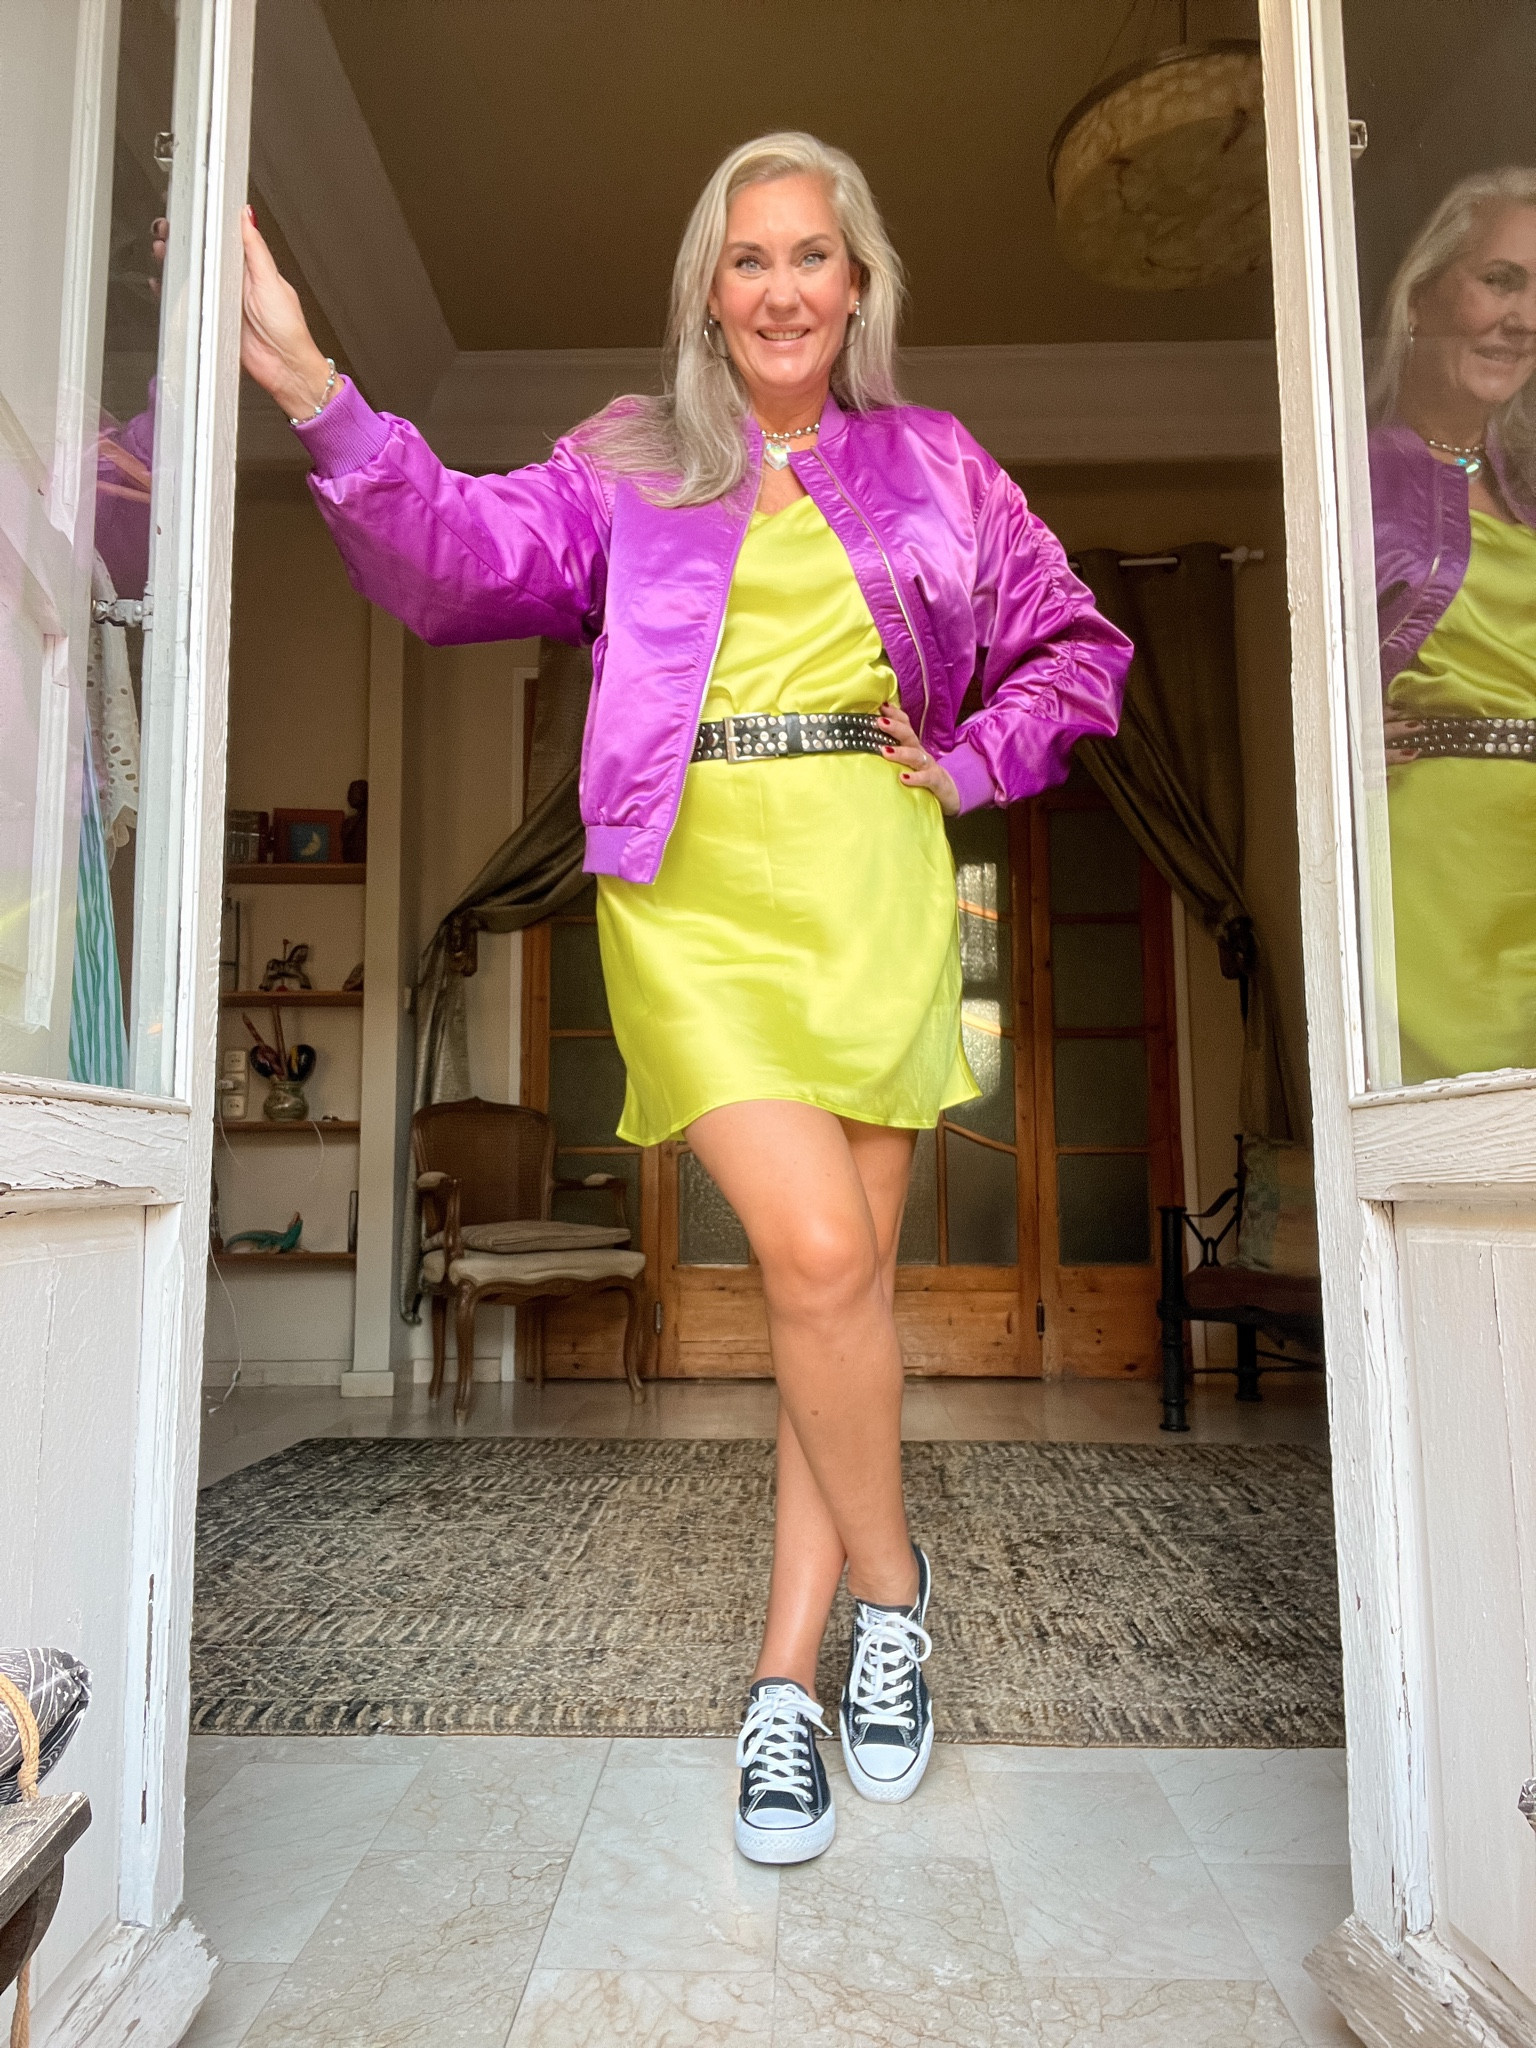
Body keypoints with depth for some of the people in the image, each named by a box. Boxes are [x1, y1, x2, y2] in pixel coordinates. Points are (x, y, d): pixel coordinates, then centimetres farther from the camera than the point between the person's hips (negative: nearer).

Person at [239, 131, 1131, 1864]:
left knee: (847, 1283, 1)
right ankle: (890, 1591, 13)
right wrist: (311, 387, -15)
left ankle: (787, 1677, 17)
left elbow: (1075, 650, 20)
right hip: (697, 897, -2)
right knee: (817, 1260, -16)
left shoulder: (936, 465, 16)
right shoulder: (628, 462, 12)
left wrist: (967, 763, 5)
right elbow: (459, 556, -3)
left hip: (877, 899, 2)